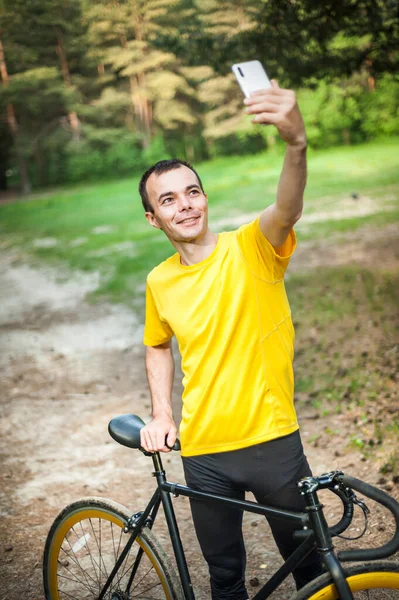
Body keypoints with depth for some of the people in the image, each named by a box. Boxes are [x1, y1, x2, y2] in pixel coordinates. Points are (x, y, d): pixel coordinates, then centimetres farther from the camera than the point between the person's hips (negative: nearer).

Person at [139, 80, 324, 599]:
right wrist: (161, 414, 5)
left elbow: (287, 210, -34)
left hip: (272, 441, -3)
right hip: (203, 453, 3)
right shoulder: (160, 283, 0)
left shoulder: (252, 248, -11)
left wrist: (296, 143, -54)